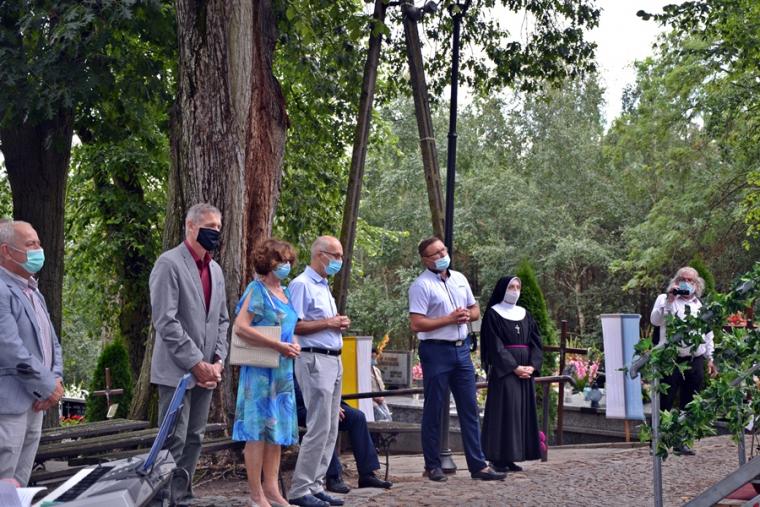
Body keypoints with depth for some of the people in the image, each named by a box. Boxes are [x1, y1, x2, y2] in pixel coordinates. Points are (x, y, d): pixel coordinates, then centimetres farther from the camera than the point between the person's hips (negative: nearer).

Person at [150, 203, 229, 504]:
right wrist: (196, 363, -15)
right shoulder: (169, 264, -9)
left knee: (194, 440, 11)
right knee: (174, 442, -5)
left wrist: (218, 361, 3)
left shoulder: (215, 270, 14)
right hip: (177, 370, -7)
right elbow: (165, 321, -15)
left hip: (205, 371, 7)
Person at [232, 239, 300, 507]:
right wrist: (278, 346, -20)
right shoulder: (257, 289, -8)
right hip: (260, 368, -8)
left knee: (277, 428, 11)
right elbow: (240, 327, -19)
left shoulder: (285, 292, 14)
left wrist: (294, 345, 4)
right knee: (257, 429, -3)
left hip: (283, 370, 8)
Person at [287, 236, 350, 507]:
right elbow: (293, 326, -18)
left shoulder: (324, 286, 19)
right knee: (319, 428, -9)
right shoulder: (301, 285, -10)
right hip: (315, 360, -10)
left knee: (330, 430, 9)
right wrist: (327, 323, -14)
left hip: (333, 360, 10)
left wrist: (338, 323, 6)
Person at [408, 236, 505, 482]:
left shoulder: (459, 278, 11)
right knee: (433, 410, 3)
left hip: (461, 349, 6)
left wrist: (467, 315, -4)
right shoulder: (421, 285, -10)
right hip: (436, 351, -6)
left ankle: (478, 465, 12)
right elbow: (416, 324, -18)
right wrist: (450, 319, -16)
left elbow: (475, 309, 20)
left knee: (469, 409, 7)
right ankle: (432, 466, 13)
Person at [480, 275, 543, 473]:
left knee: (522, 410, 4)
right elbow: (495, 346, -10)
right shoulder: (493, 314, -3)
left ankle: (511, 458, 9)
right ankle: (497, 458, -4)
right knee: (504, 410, -8)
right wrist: (514, 367, -17)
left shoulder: (524, 314, 14)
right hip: (503, 370, -6)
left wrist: (532, 366, -7)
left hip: (526, 370, 6)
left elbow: (535, 342, 9)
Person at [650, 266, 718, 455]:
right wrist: (669, 300, -18)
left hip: (695, 361, 4)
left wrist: (710, 358, 16)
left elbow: (708, 334, 21)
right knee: (664, 404, -3)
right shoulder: (665, 299, 5)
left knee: (689, 405, 8)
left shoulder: (702, 306, 18)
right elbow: (655, 320, -11)